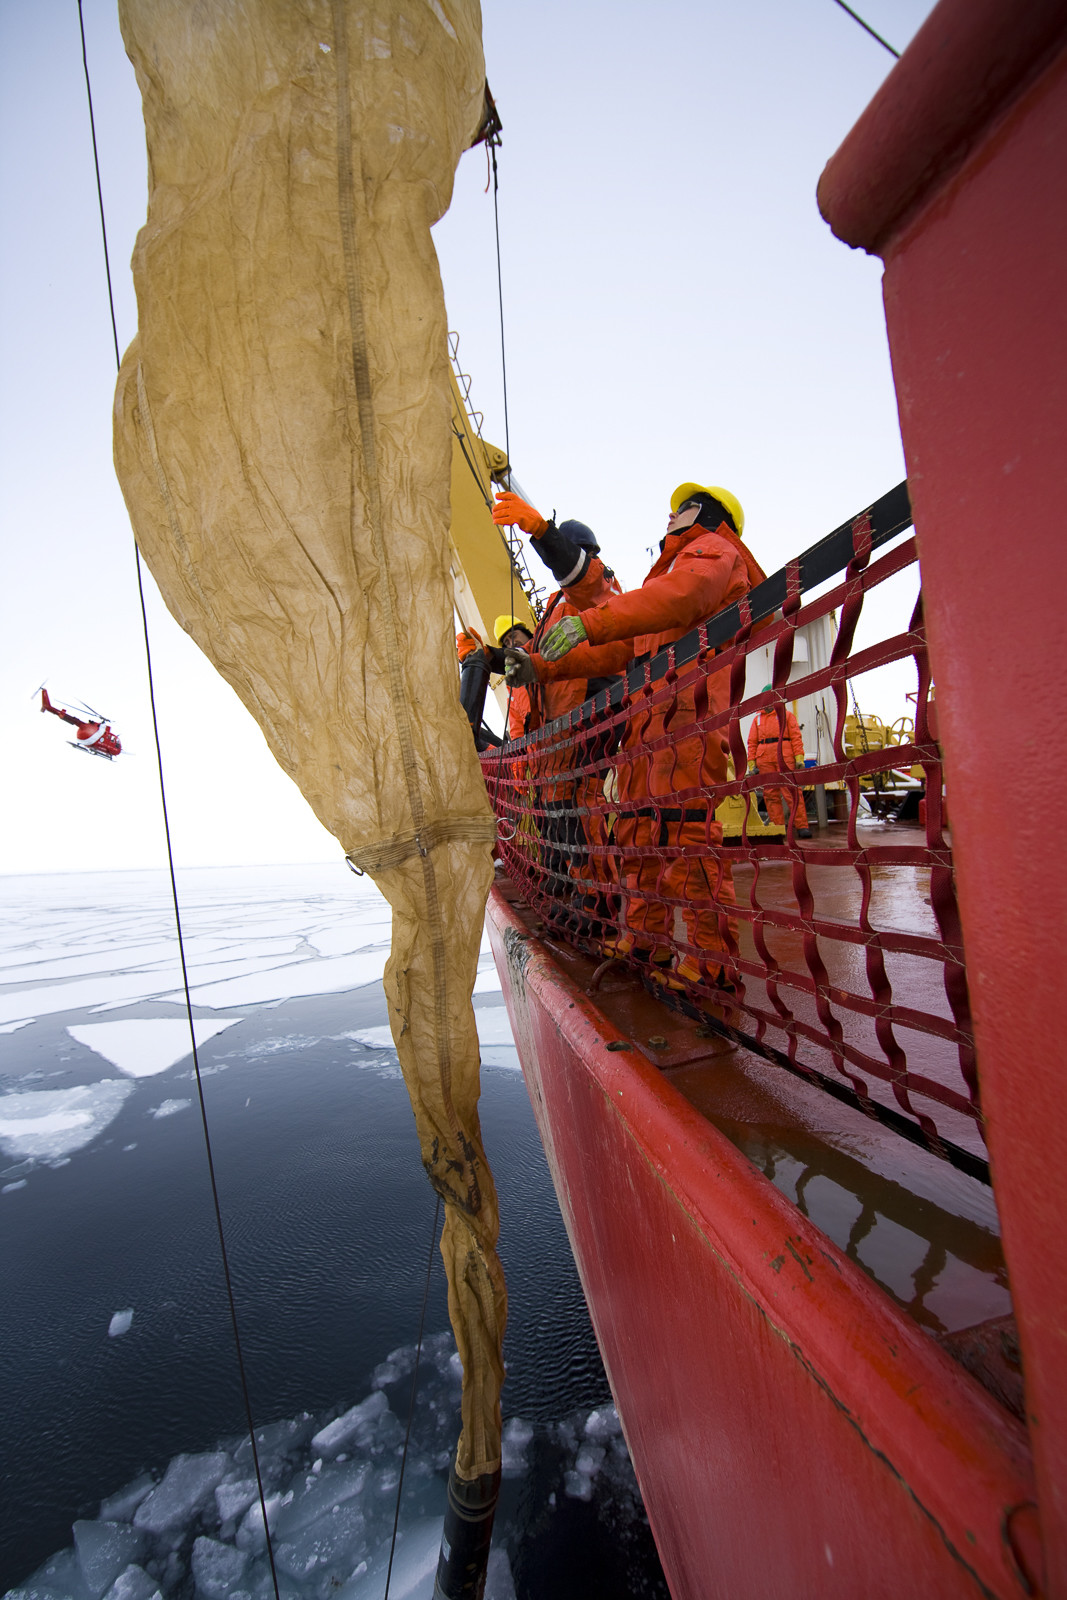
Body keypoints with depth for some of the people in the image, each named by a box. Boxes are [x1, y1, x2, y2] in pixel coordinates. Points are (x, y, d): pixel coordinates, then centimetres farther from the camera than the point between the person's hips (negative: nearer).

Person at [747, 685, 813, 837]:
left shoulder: (787, 715, 15)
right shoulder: (757, 719, 21)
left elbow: (796, 736, 6)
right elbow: (752, 743, 16)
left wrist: (799, 757, -6)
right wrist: (751, 763, 6)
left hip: (785, 758, -3)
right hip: (764, 760, 3)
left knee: (792, 791, -9)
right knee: (771, 794, 0)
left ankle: (802, 826, -8)